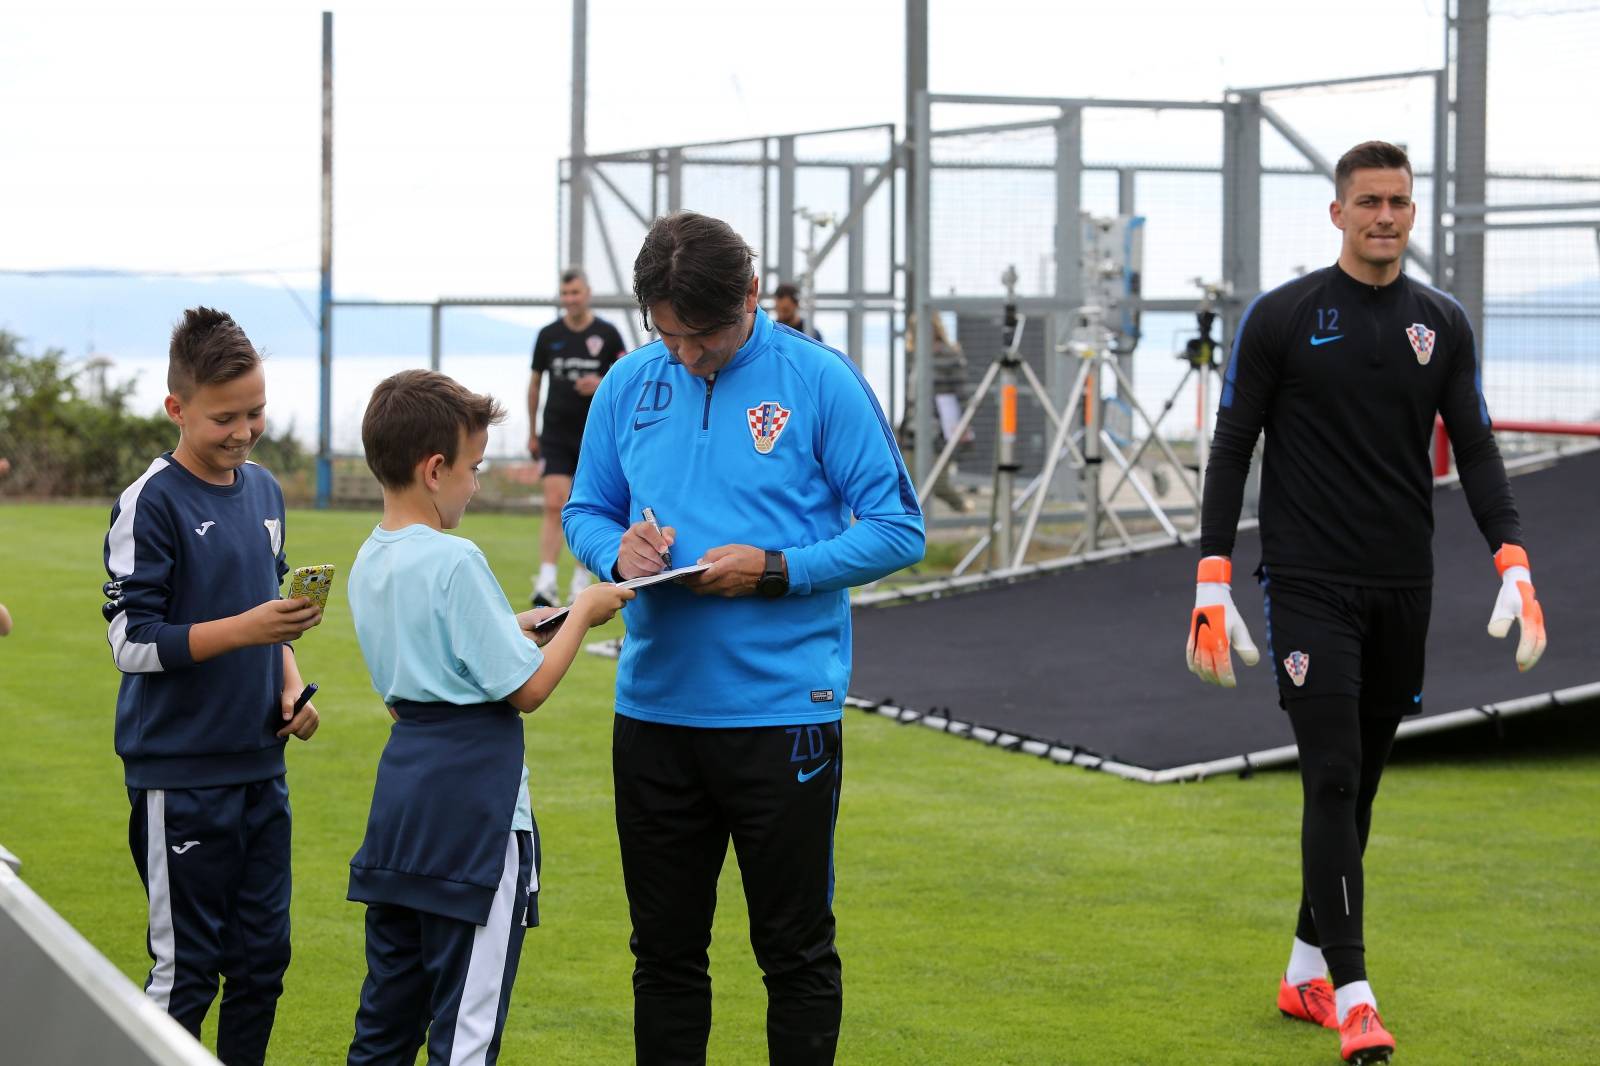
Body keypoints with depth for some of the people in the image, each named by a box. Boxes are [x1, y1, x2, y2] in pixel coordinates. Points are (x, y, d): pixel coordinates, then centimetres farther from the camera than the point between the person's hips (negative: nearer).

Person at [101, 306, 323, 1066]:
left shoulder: (263, 490, 10)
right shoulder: (151, 504, -12)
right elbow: (132, 641, -16)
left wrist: (289, 688, 5)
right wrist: (247, 629, -24)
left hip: (261, 767, 7)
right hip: (180, 772, -7)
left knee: (262, 960, 9)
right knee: (185, 970, 0)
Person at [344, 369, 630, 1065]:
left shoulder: (370, 562, 10)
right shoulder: (455, 562, -17)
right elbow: (527, 690, -14)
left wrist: (511, 629, 15)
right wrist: (582, 614, -1)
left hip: (401, 800, 8)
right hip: (472, 814, -8)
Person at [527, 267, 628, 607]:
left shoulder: (607, 334, -1)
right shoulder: (548, 335, 3)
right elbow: (535, 382, 13)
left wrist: (602, 384, -17)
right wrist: (532, 432, 13)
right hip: (556, 435, 0)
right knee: (554, 505, -12)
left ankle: (581, 582, 18)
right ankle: (546, 585, -18)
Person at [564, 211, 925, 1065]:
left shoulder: (819, 382, -6)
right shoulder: (630, 385, 6)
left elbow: (897, 529, -6)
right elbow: (585, 510, 15)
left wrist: (776, 568, -18)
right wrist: (618, 548, -9)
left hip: (782, 712, -4)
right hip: (654, 707, 4)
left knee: (796, 952, 6)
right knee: (663, 949, 12)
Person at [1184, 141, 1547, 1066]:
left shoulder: (1443, 324, 7)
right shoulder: (1282, 319, -3)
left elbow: (1476, 451, 6)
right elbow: (1232, 450, -1)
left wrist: (1514, 563, -8)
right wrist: (1214, 584, -8)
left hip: (1403, 590, 4)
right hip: (1309, 584, -4)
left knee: (1359, 784, 11)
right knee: (1334, 780, -12)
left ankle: (1305, 972, 25)